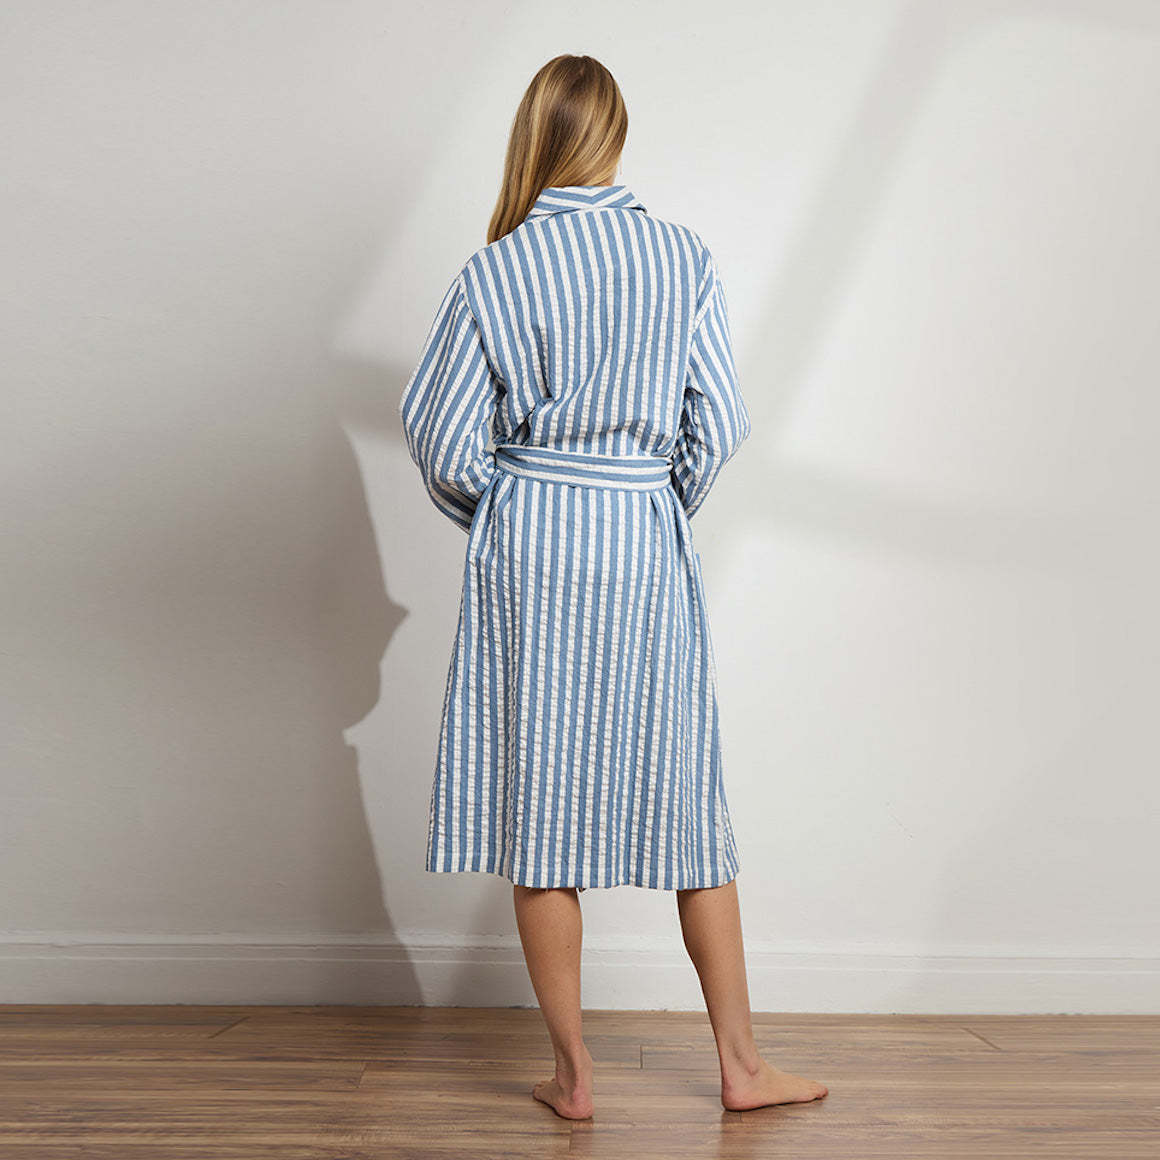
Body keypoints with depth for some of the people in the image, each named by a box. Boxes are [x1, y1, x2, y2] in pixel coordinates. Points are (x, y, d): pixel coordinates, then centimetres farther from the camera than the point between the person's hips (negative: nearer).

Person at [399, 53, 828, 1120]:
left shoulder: (496, 270, -4)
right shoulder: (685, 258, 0)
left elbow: (438, 432, -3)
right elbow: (719, 423, 0)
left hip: (526, 549, -1)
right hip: (647, 545, 1)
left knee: (539, 804, 7)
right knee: (687, 800, 11)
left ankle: (574, 1073, 17)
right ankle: (742, 1062, 21)